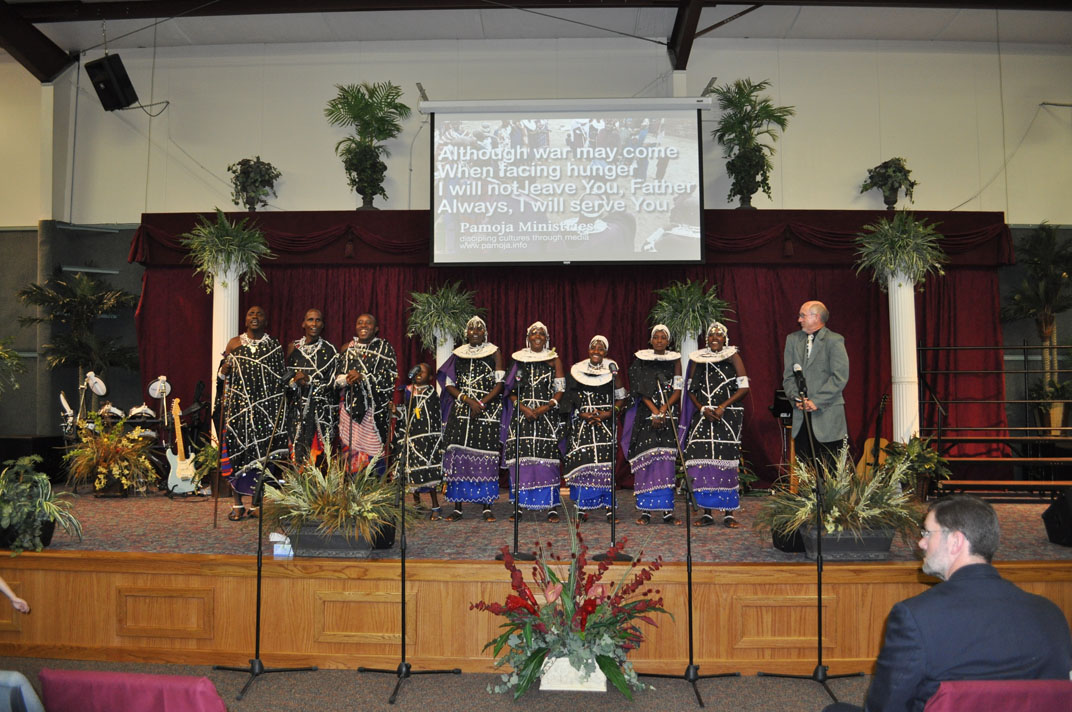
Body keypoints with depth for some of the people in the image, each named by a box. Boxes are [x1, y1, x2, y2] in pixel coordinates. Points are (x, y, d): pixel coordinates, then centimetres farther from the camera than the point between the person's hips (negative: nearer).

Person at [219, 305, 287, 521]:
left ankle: (255, 504, 11)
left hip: (265, 406, 0)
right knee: (237, 449, -2)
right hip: (238, 405, 1)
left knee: (261, 451, 0)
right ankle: (237, 504, 8)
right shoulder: (234, 343, 9)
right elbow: (224, 374, 12)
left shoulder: (274, 346, 7)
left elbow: (281, 380, 8)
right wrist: (224, 369, -8)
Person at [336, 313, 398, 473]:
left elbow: (390, 378, -8)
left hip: (375, 408, -4)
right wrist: (346, 379, -10)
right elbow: (337, 377, 13)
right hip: (350, 405, 4)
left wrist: (363, 377, -18)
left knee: (373, 451, -5)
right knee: (351, 450, 3)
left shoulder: (385, 348, 2)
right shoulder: (348, 348, 14)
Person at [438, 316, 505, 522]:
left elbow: (499, 384, 0)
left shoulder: (494, 353, 7)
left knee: (486, 456, -6)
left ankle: (487, 507, -1)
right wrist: (469, 400, -8)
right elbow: (449, 385, 7)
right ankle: (457, 507, 0)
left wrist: (481, 403, -13)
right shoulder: (458, 354, 12)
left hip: (488, 411, -2)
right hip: (461, 412, 2)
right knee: (459, 455, -5)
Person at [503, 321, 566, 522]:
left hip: (547, 414, -1)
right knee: (521, 457, -4)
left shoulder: (554, 360, 8)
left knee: (547, 457, -7)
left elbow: (561, 389, 4)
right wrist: (523, 407, -7)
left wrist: (546, 407, -11)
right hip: (522, 414, 1)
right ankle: (521, 504, 5)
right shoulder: (519, 359, 11)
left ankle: (551, 506, -3)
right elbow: (511, 390, 8)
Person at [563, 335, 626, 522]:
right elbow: (571, 398, 6)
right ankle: (583, 506, 0)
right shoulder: (577, 370, 6)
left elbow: (620, 397, 6)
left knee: (607, 460, -7)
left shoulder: (612, 370, 4)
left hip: (606, 422, 0)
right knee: (583, 460, -6)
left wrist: (610, 413, -10)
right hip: (582, 422, 1)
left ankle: (609, 504, 0)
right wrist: (582, 414, -8)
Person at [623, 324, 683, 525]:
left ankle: (667, 510, 0)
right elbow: (641, 389, -1)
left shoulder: (675, 359, 9)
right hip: (646, 414, -1)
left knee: (666, 460, -3)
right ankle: (645, 510, -3)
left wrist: (664, 408, -12)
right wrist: (654, 411, -12)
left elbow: (678, 389, 3)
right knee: (646, 458, -7)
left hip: (668, 415, 1)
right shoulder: (641, 358, 6)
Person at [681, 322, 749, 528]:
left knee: (726, 460, -7)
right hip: (702, 417, 2)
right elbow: (691, 389, 13)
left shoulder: (733, 357, 4)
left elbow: (744, 388, -1)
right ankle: (707, 513, 3)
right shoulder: (697, 359, 12)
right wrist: (702, 409, -4)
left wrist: (723, 407, -11)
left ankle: (728, 514, 0)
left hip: (728, 417, -2)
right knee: (702, 460, -5)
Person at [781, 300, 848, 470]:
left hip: (827, 416, -5)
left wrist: (816, 401, -14)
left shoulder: (834, 341, -3)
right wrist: (796, 397, -6)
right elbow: (788, 375, 11)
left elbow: (840, 377, -10)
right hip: (801, 416, 5)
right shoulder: (793, 339, 13)